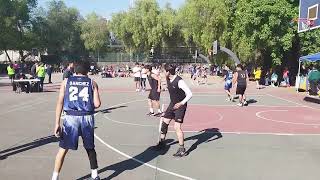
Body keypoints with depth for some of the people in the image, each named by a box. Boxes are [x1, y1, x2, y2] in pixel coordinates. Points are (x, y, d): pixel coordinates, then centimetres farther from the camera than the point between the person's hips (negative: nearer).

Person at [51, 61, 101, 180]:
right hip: (87, 117, 1)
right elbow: (97, 104, 0)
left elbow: (60, 103, 1)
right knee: (90, 148, 19)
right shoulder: (92, 83, 8)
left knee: (63, 149, 13)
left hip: (71, 117, 0)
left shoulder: (66, 82, 10)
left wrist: (57, 123, 0)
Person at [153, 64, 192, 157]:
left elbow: (189, 94, -27)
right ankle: (162, 143, 33)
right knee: (164, 122, 14)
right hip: (172, 104, 9)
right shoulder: (168, 80, 1)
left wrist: (182, 103, -37)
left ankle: (182, 150, 1)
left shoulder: (179, 81, -25)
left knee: (177, 127, -12)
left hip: (180, 106, -9)